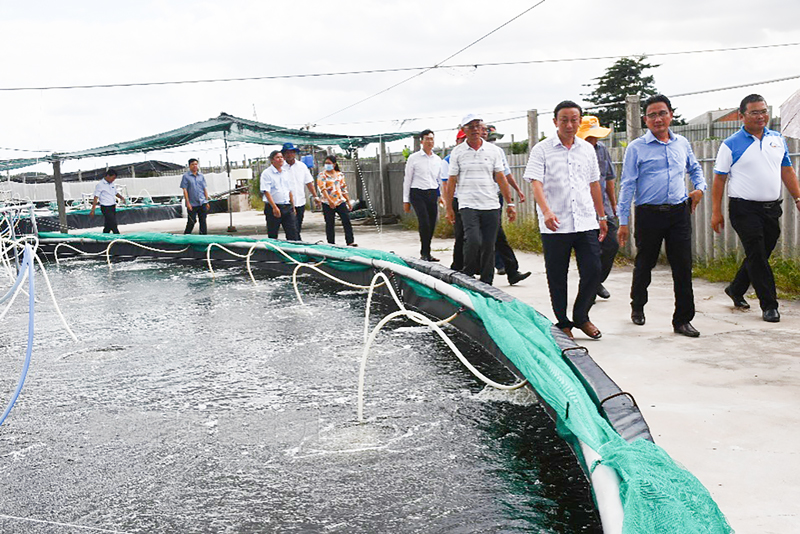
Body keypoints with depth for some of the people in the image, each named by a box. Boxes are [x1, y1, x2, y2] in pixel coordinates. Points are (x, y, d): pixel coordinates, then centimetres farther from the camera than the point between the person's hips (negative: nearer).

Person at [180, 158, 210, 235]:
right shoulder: (186, 176, -1)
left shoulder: (201, 176, 12)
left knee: (203, 221, 3)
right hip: (192, 204, -3)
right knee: (191, 222, 0)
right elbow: (185, 190, -4)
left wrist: (207, 202, 9)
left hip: (202, 203, 3)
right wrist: (188, 203, -11)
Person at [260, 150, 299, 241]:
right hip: (273, 207, -5)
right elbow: (266, 191, -14)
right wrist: (274, 207, -21)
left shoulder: (286, 173, 14)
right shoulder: (266, 173, -5)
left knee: (293, 234, 1)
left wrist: (293, 207, 15)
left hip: (287, 207, 5)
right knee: (272, 236, 2)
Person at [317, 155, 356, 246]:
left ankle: (350, 242, -4)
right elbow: (322, 188, -15)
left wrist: (348, 201, 14)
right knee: (330, 224, 1)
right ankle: (331, 244, 8)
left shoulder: (340, 175, 11)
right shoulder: (322, 175, -2)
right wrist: (329, 200, -28)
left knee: (347, 221, -5)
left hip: (341, 202, 3)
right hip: (328, 204, -3)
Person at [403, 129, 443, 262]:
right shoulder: (413, 158, 1)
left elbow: (440, 179, 19)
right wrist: (406, 200, 0)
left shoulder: (437, 160, 13)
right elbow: (407, 180, 3)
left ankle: (426, 253, 16)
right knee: (425, 223, -16)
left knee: (432, 225, 3)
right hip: (418, 193, -4)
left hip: (433, 194, 4)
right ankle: (425, 253, -6)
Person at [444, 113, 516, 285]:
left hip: (491, 206, 2)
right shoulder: (457, 152, 5)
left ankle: (486, 285, 13)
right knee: (473, 240, -20)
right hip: (468, 205, -2)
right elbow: (451, 181, 6)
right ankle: (467, 277, 3)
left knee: (489, 246, 3)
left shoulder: (493, 150, 8)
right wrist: (449, 208, 4)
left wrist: (510, 203, 6)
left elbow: (501, 178, 10)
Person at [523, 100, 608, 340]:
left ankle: (581, 316, 20)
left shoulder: (587, 149, 13)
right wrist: (546, 211, -26)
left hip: (586, 222, 3)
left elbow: (594, 184, 20)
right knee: (557, 277, 4)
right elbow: (536, 183, -11)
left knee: (593, 270, 0)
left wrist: (601, 216, 21)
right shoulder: (542, 150, -1)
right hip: (555, 226, -3)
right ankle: (562, 323, 18)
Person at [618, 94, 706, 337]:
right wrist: (623, 221, -7)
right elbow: (627, 185, -3)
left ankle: (682, 319, 8)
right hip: (649, 214, -3)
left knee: (683, 267, -1)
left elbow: (695, 169, 28)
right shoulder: (636, 148, -2)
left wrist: (700, 188, 8)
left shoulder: (682, 144, 11)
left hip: (679, 212, 3)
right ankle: (637, 306, 35)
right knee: (644, 264, 10)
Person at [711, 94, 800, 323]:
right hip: (744, 209, -5)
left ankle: (735, 290, 32)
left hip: (772, 208, 5)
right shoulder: (731, 145, -4)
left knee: (761, 254, 12)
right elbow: (719, 179, -3)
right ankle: (769, 305, 3)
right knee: (757, 256, -4)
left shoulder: (778, 139, 11)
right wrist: (716, 212, -6)